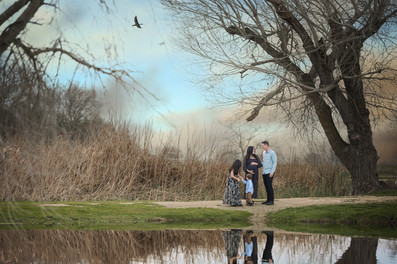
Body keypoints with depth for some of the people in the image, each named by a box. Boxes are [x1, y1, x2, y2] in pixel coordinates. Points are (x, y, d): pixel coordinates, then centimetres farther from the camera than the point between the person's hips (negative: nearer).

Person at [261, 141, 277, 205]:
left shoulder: (272, 153, -8)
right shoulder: (264, 153, 15)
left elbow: (275, 163, -11)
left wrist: (272, 172, -18)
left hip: (269, 172, -8)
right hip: (264, 172, 8)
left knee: (269, 186, -10)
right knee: (266, 186, 8)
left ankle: (271, 201, -8)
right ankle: (268, 200, 13)